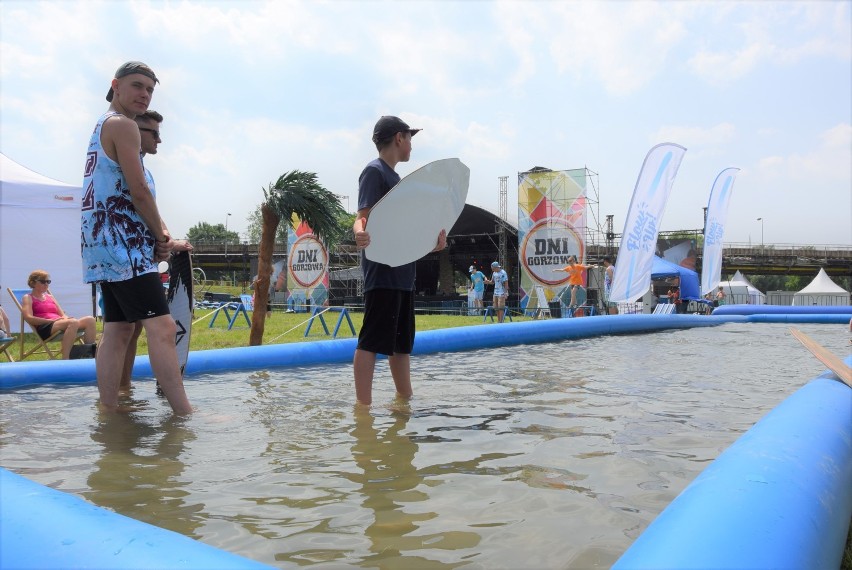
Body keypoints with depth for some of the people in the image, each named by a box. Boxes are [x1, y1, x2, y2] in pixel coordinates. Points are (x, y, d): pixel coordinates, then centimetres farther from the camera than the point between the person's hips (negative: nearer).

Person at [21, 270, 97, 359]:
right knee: (73, 322, -37)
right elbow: (29, 318, -7)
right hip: (44, 328, -6)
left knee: (90, 319, -18)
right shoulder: (28, 298, 11)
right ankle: (65, 359, -44)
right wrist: (51, 320, -18)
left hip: (58, 324, 6)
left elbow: (63, 315, 21)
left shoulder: (50, 297, 30)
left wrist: (66, 318, -4)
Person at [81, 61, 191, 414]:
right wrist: (162, 237, -2)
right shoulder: (124, 125, -6)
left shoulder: (102, 126, 25)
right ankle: (186, 416, -20)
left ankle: (108, 412, 13)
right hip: (122, 244, -11)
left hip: (106, 245, 11)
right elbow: (139, 191, -14)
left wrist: (158, 230, 8)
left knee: (118, 330, 10)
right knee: (161, 326, -17)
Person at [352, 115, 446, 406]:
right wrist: (360, 234, -39)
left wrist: (431, 243, 25)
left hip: (402, 271, 10)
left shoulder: (392, 175, 22)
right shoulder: (374, 171, -6)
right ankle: (363, 405, -4)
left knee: (402, 341, 14)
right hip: (382, 270, -10)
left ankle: (406, 399, 24)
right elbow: (363, 217, -19)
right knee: (371, 340, -8)